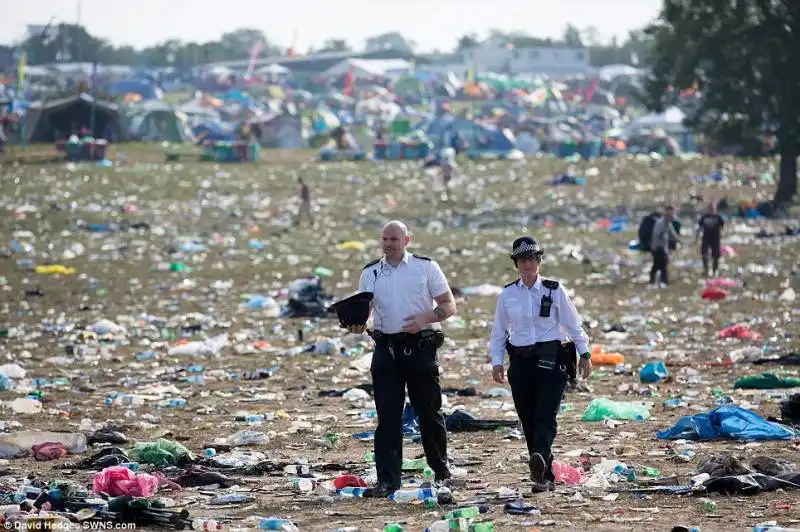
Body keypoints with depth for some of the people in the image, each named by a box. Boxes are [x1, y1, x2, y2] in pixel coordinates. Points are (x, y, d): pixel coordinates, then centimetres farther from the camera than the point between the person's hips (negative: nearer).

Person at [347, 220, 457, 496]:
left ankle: (441, 473, 16)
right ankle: (387, 479, -2)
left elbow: (449, 306, 0)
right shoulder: (370, 273, 10)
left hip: (420, 347, -2)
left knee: (429, 412, 4)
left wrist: (424, 318, -18)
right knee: (388, 416, -2)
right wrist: (356, 324, -11)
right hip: (386, 348, 2)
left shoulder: (426, 267, 1)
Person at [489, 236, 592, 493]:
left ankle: (540, 460, -40)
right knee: (528, 421, 2)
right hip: (521, 362, 3)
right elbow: (498, 331, 13)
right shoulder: (508, 294, 8)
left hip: (551, 361, -3)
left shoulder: (554, 290, 2)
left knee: (545, 416, -18)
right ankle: (545, 476, 8)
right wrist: (496, 361, 5)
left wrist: (585, 354, 7)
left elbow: (573, 324, 7)